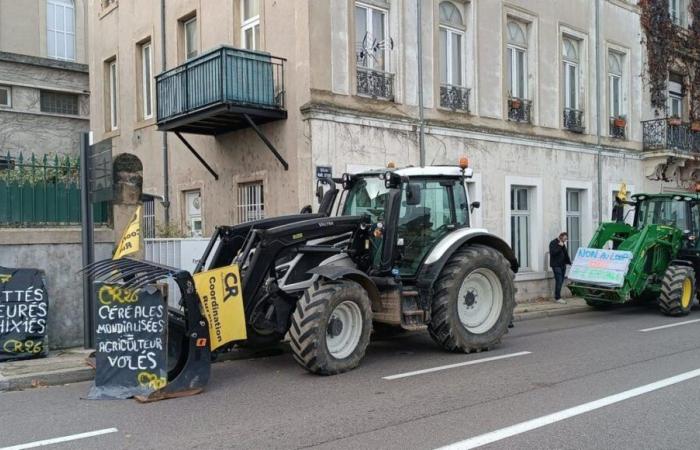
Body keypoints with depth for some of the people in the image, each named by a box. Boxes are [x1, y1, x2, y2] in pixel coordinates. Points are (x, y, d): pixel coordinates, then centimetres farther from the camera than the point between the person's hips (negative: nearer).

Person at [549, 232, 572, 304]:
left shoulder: (563, 244, 18)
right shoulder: (553, 243, -7)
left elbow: (566, 254, 21)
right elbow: (553, 252, -20)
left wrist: (569, 262, 11)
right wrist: (560, 246, -18)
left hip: (563, 265, 8)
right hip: (556, 265, -8)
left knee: (561, 282, 8)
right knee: (559, 281, -12)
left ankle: (557, 297, 16)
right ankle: (558, 298, -10)